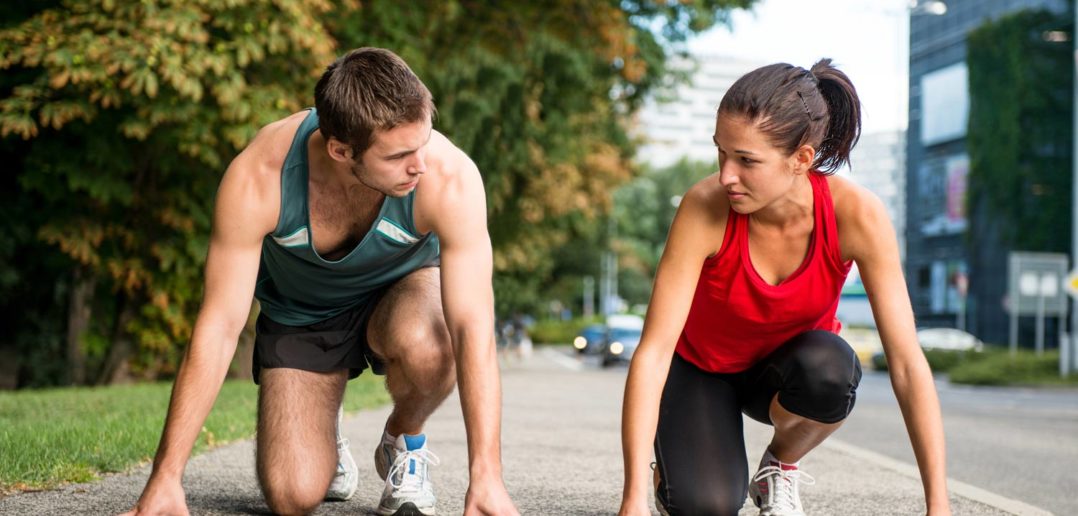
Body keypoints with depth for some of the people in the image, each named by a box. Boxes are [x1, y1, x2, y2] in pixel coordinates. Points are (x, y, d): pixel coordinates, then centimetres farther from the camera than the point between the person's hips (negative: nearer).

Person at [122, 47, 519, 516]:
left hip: (400, 289, 0)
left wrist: (486, 476, -41)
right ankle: (325, 440, 21)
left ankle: (404, 443, -3)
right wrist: (164, 478, -28)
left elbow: (473, 329, -34)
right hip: (301, 313, 0)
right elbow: (219, 327, -29)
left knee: (427, 349, -38)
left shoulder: (450, 178, -36)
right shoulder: (257, 178, -34)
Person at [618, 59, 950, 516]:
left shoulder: (857, 215, -29)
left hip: (786, 366, 1)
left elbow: (907, 362, -28)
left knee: (830, 369, -34)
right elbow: (653, 351, -33)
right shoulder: (705, 208, -32)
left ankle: (780, 468, -2)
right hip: (701, 366, -1)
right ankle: (674, 470, 12)